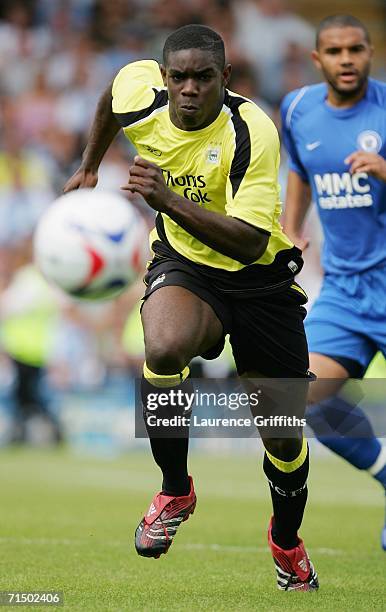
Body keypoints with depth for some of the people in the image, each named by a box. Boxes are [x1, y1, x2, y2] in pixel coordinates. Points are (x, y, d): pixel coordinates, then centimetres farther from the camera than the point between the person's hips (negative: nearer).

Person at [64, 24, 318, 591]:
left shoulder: (253, 133, -27)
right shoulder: (139, 93, -14)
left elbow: (250, 243, -34)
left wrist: (170, 201, -43)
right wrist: (88, 168, 22)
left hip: (259, 280, -1)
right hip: (183, 265, 1)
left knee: (285, 436, 5)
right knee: (164, 350, -36)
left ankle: (287, 543, 38)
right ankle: (175, 492, -12)